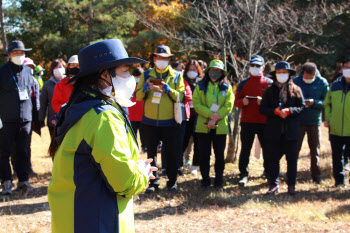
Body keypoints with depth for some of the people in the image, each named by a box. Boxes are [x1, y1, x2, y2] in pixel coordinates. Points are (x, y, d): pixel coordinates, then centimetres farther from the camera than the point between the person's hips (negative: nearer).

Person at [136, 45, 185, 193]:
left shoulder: (177, 76, 4)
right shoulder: (146, 75, 6)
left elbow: (181, 96, -5)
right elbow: (138, 96, 2)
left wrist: (167, 89, -20)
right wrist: (145, 88, -18)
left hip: (169, 122, -1)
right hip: (150, 122, 1)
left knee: (171, 153, 5)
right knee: (151, 153, 8)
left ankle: (172, 182, 17)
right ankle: (153, 182, 17)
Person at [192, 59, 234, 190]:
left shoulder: (227, 88, 7)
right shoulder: (201, 86, 6)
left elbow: (228, 106, -2)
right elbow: (196, 103, -3)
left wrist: (216, 118, -14)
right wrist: (210, 114, -16)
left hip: (220, 126, 0)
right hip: (203, 125, 0)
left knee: (219, 154, 3)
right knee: (204, 154, 1)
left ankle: (219, 182, 13)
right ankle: (205, 181, 12)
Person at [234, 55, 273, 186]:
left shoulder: (269, 83, 5)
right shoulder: (243, 83, 10)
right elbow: (236, 101, 8)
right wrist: (243, 102, -14)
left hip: (264, 122, -1)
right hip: (247, 121, 1)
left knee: (267, 148, 2)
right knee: (245, 148, 2)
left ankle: (269, 173, 15)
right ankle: (244, 174, 8)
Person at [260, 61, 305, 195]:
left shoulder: (296, 90, 7)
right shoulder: (270, 91, 9)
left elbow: (302, 107, 3)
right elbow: (262, 109, 4)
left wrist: (289, 111, -14)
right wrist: (275, 111, -12)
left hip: (291, 130, -1)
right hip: (274, 130, 1)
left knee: (292, 158, 2)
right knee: (273, 158, 2)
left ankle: (291, 185, 10)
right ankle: (274, 184, 9)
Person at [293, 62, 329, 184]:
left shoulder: (322, 83, -1)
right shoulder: (295, 81, -1)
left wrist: (314, 102, -20)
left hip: (315, 121, 1)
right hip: (298, 120, 0)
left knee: (315, 149, 8)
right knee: (294, 148, 1)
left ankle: (316, 176, 18)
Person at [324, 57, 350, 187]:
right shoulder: (335, 85, 10)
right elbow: (327, 103, 19)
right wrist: (328, 118, 6)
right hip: (335, 129, 4)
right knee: (337, 156, 13)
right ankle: (339, 181, 25)